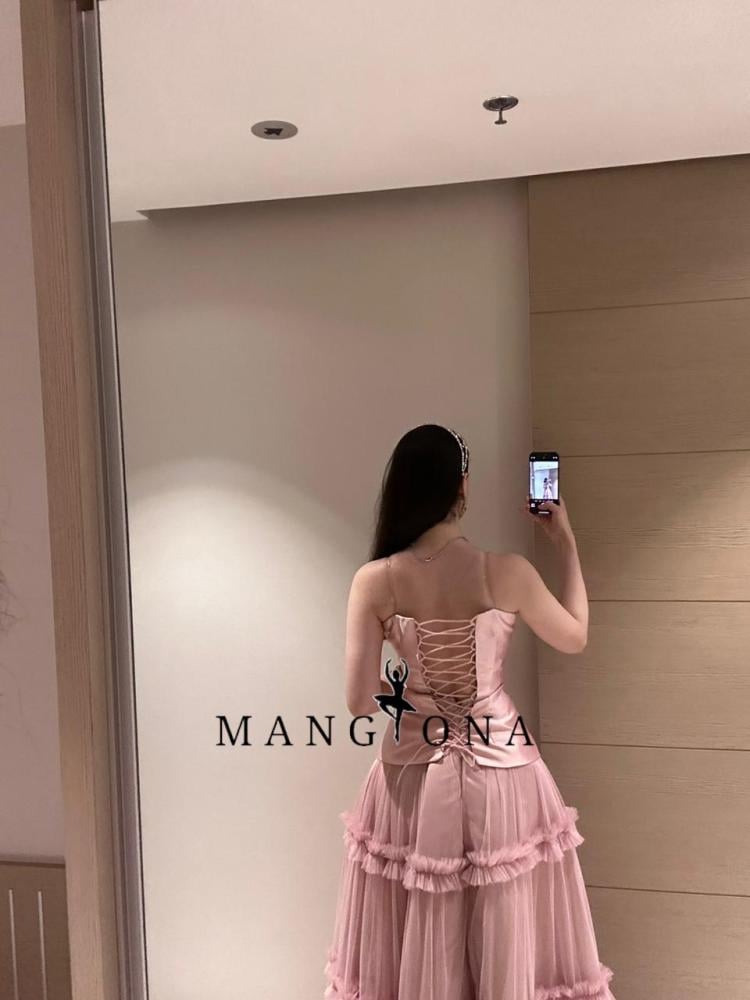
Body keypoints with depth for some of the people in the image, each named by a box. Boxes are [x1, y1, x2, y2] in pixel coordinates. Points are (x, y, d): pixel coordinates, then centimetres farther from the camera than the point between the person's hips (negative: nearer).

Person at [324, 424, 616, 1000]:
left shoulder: (375, 581, -13)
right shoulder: (507, 572, -16)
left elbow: (360, 701, -11)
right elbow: (575, 638, 3)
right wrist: (566, 543, 10)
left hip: (414, 778, 1)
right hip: (502, 776, -1)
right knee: (510, 949, 17)